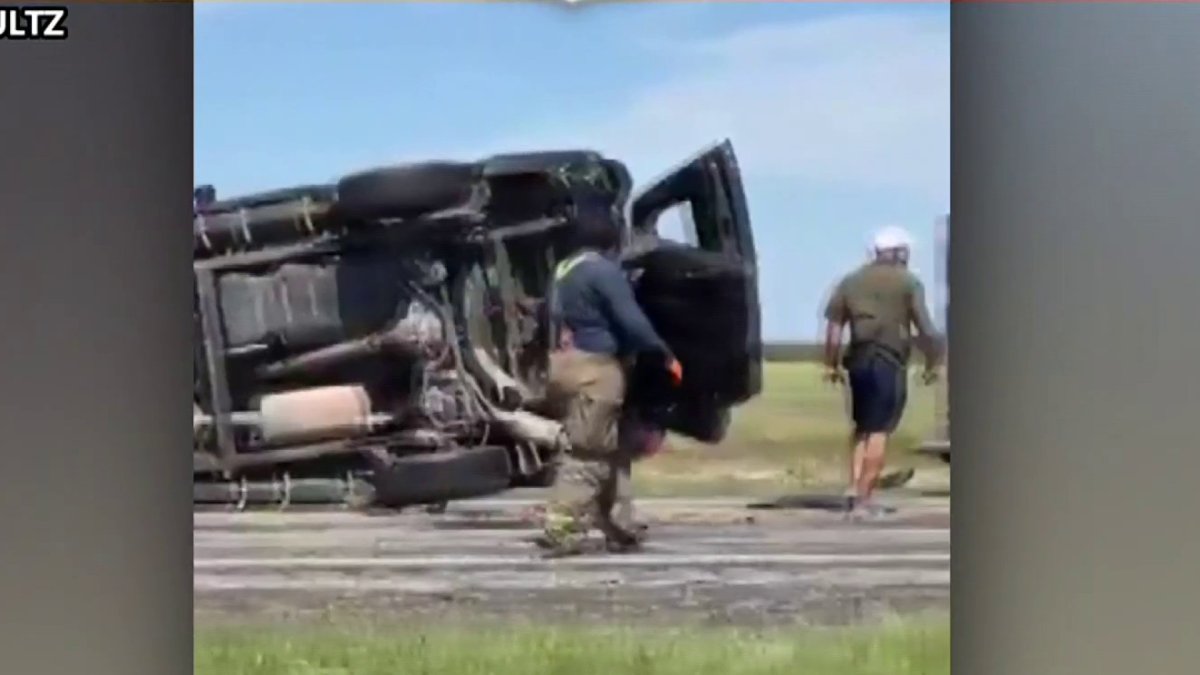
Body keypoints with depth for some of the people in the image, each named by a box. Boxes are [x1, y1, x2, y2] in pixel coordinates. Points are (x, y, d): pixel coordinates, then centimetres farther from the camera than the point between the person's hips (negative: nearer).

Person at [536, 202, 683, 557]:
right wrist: (665, 356, -8)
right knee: (588, 452, -8)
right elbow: (632, 322, -16)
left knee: (611, 450, 15)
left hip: (571, 363, 10)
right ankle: (561, 530, -11)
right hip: (594, 368, -10)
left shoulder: (565, 270, 16)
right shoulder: (603, 270, -12)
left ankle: (621, 529, 18)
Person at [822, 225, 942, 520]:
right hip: (890, 363, -4)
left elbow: (833, 328, 6)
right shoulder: (908, 282, 0)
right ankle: (864, 499, -4)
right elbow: (926, 329, -6)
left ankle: (854, 487, 6)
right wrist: (932, 363, 5)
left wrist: (832, 364, 14)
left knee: (863, 427, 19)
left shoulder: (851, 281, 11)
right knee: (879, 432, -1)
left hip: (859, 361, 4)